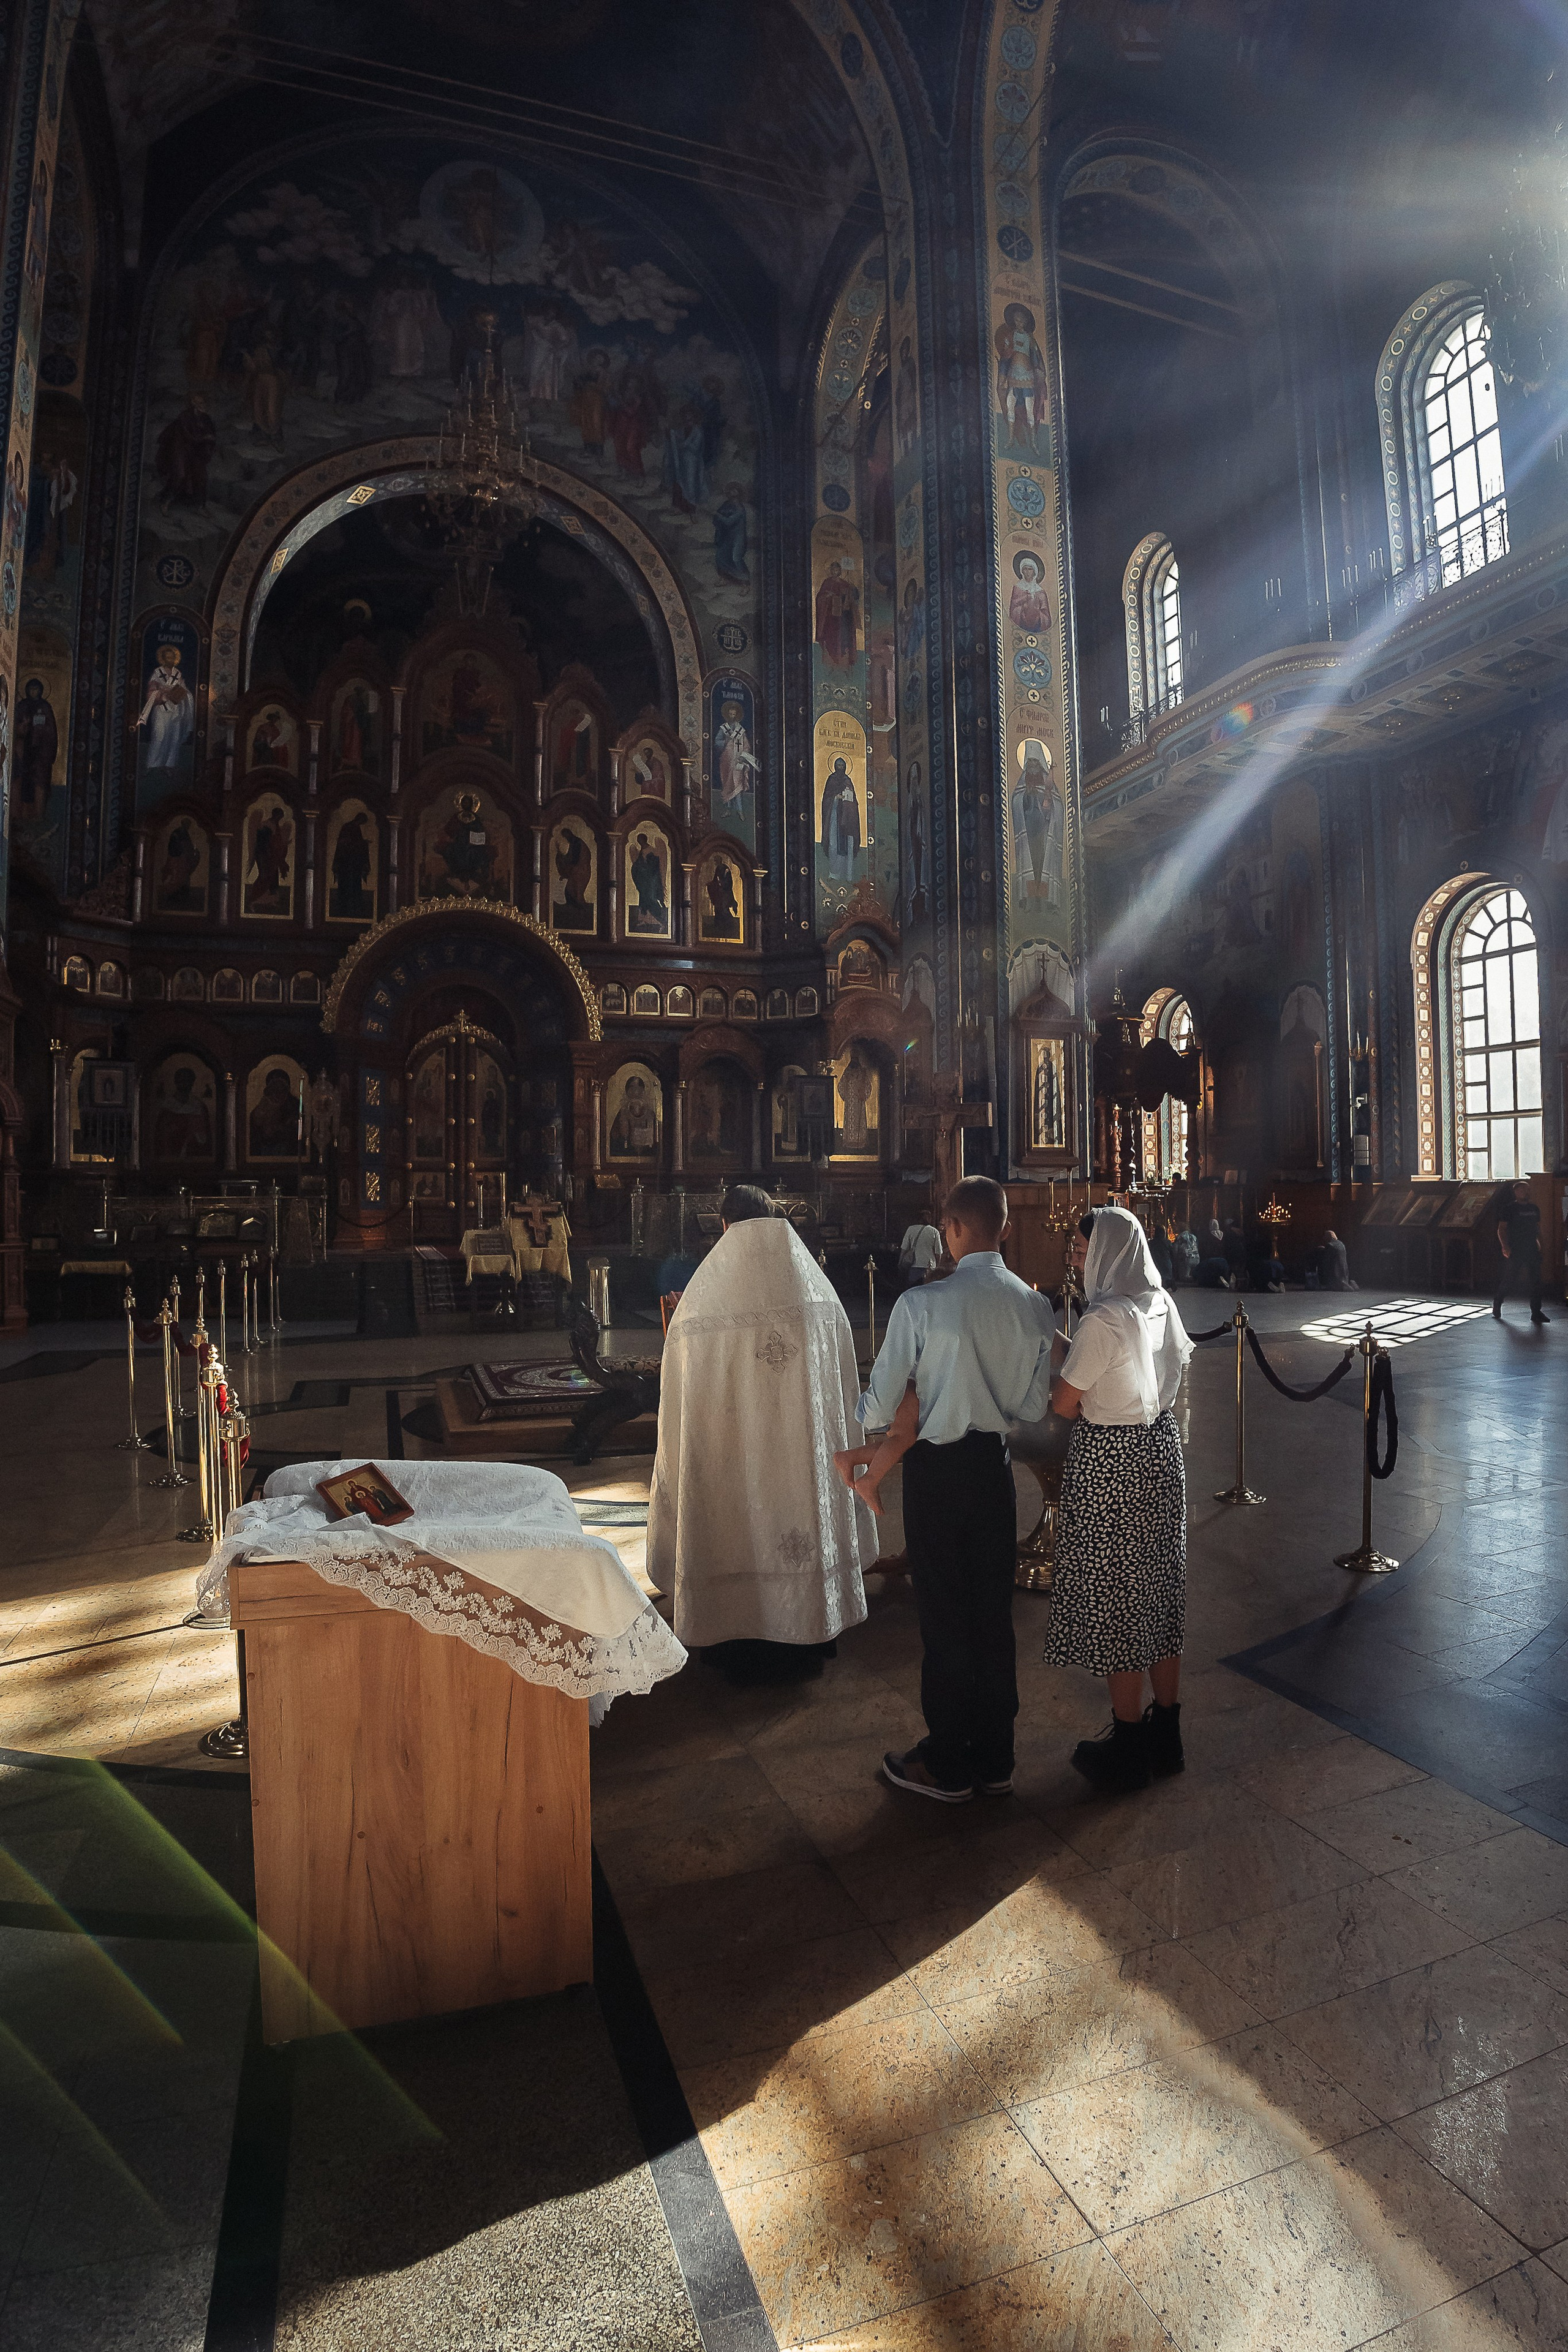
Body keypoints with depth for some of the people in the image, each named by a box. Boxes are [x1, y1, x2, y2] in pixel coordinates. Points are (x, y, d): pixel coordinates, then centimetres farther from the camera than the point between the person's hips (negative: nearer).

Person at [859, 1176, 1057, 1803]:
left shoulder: (921, 1304, -19)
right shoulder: (1036, 1307, -5)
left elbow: (878, 1410, -14)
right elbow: (1034, 1409, 3)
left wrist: (866, 1413, 9)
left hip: (936, 1468, -4)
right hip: (995, 1465, 5)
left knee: (944, 1616, 9)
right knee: (994, 1612, 17)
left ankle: (948, 1767, 26)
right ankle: (995, 1759, 32)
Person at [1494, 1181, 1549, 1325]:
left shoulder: (1534, 1209, 12)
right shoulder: (1509, 1208, -4)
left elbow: (1538, 1227, 22)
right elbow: (1501, 1229, -7)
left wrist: (1538, 1242, 10)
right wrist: (1505, 1247, -18)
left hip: (1532, 1249, 5)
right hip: (1514, 1250, -5)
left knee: (1535, 1281, 0)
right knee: (1505, 1280, 3)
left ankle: (1536, 1313, 2)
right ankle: (1497, 1305, 23)